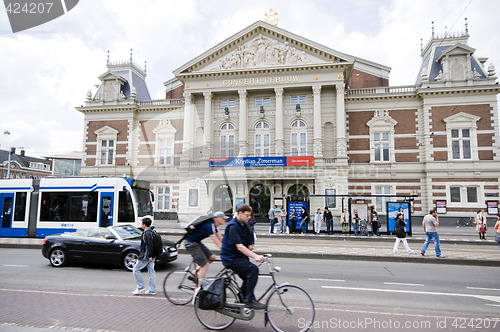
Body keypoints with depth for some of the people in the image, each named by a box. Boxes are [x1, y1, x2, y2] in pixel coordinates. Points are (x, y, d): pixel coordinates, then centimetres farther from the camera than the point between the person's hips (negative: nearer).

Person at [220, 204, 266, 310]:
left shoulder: (244, 225, 10)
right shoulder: (233, 226, -19)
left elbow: (249, 242, 19)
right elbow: (239, 246, -28)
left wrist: (250, 246, -5)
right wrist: (255, 256, -35)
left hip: (239, 257, 10)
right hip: (230, 258, -10)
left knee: (248, 278, 14)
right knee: (253, 269, -24)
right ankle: (249, 300, -16)